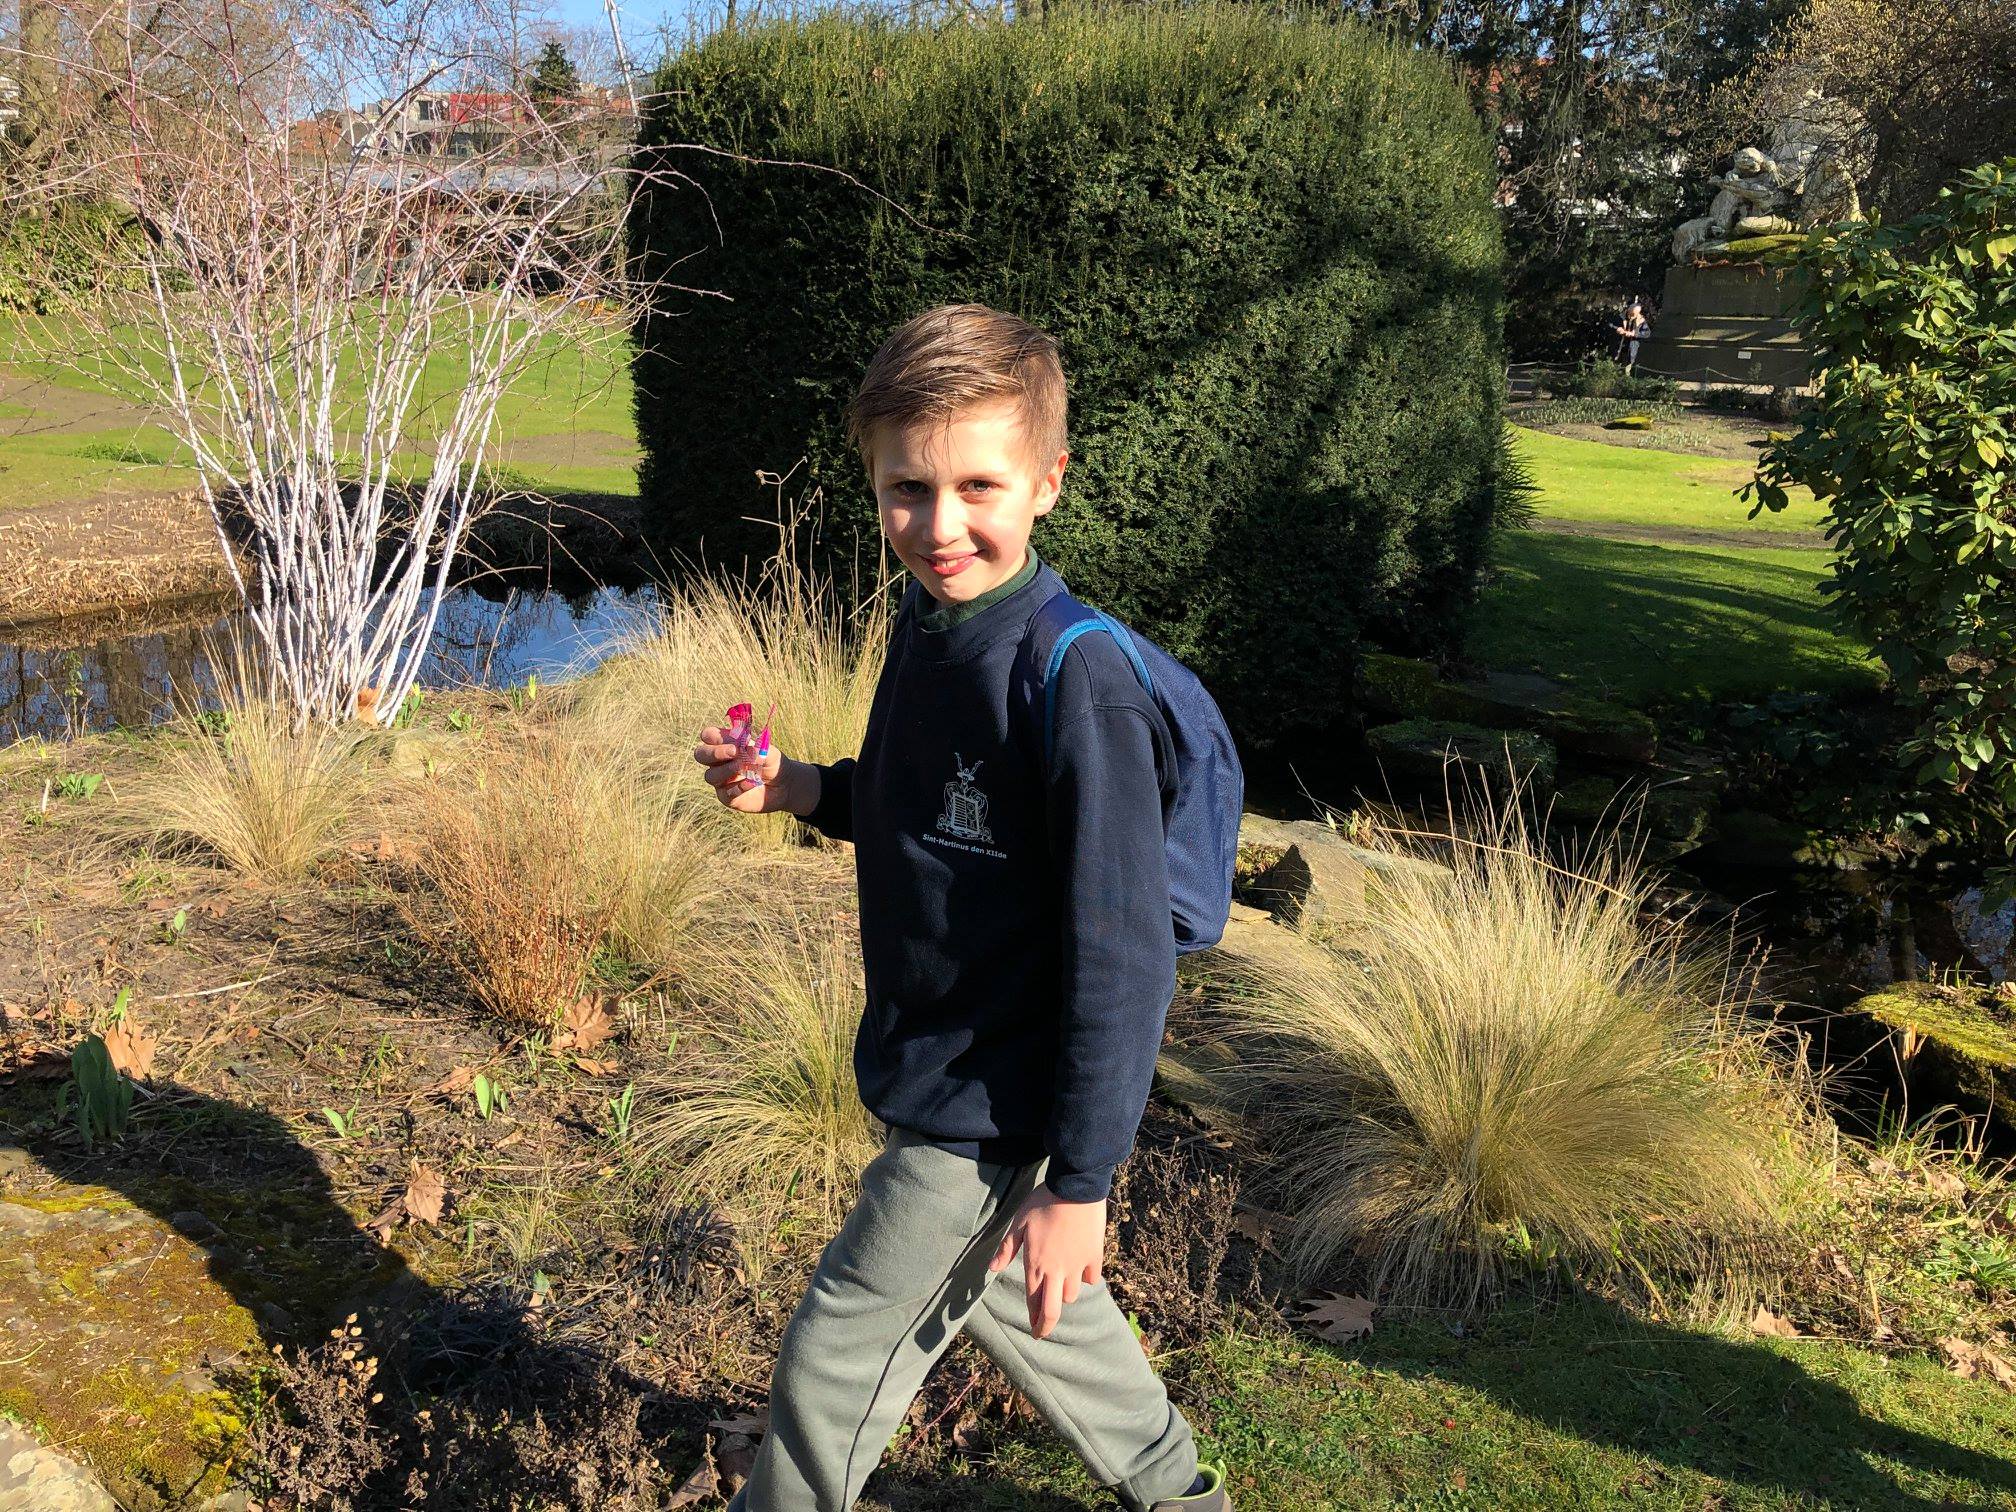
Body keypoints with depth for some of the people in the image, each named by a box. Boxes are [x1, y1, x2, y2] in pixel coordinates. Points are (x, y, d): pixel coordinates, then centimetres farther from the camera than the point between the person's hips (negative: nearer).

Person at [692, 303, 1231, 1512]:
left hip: (994, 1115, -9)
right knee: (1017, 1302, 27)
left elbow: (1123, 955, -24)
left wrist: (1079, 1182, -19)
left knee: (832, 1363, 7)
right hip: (931, 1068, 9)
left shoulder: (1076, 683, -27)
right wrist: (802, 790, -4)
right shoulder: (927, 623, 0)